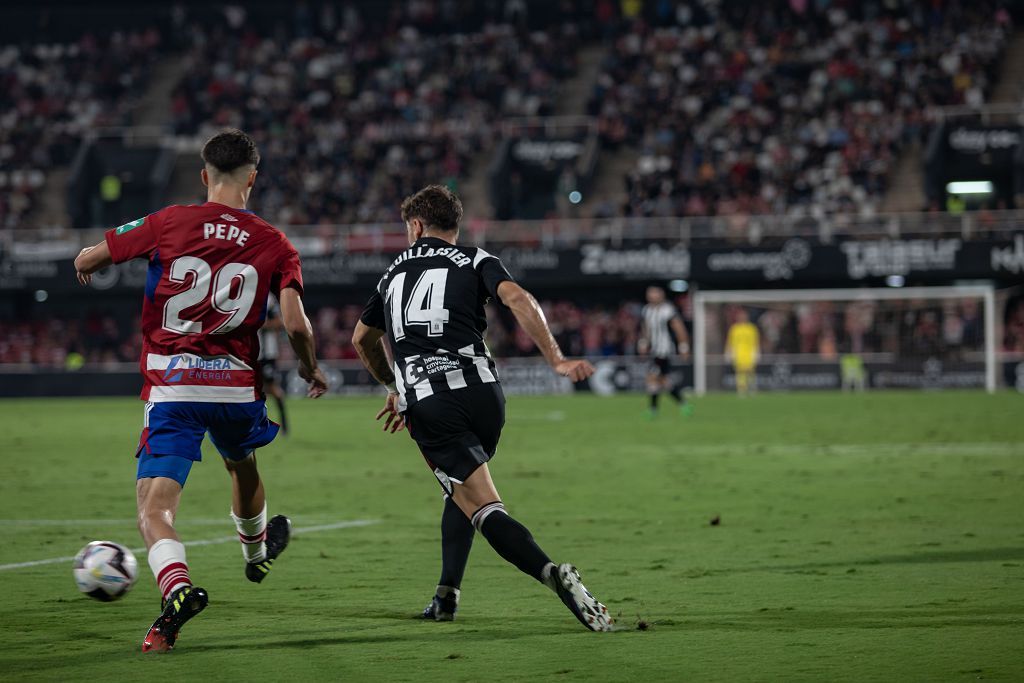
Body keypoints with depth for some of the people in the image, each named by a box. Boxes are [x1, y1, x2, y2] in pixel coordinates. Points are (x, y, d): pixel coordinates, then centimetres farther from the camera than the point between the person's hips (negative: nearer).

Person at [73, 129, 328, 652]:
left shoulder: (168, 223, -3)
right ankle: (256, 551, 61)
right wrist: (310, 369, 10)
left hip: (171, 388, -3)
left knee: (154, 514, -7)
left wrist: (86, 268, 28)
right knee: (242, 466, 34)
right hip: (237, 385, 3)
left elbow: (87, 260, 3)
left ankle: (178, 589, -35)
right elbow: (296, 324, -10)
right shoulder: (274, 245, -1)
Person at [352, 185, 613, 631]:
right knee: (461, 493, 27)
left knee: (483, 507, -10)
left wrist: (394, 387, 54)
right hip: (480, 390, 0)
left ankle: (552, 574, -34)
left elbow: (362, 338, 39)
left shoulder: (395, 272, 24)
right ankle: (446, 595, 21)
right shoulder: (473, 260, 13)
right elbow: (516, 298, -9)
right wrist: (556, 359, -13)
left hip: (426, 405, 0)